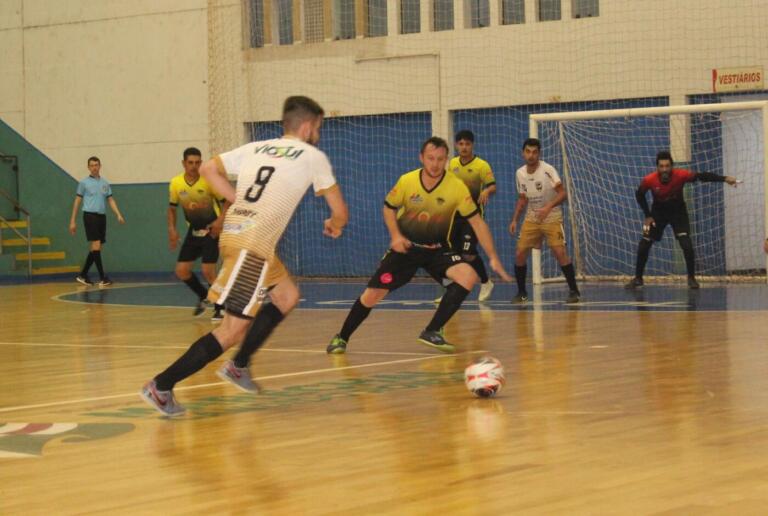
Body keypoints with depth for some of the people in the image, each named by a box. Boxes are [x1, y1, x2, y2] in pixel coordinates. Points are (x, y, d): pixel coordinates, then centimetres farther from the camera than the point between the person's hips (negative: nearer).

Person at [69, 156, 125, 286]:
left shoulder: (105, 183, 13)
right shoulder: (84, 183, 1)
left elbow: (111, 200, 13)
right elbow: (77, 202, 3)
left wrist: (118, 215, -2)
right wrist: (72, 221, 0)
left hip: (102, 217, 5)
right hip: (90, 216, -5)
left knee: (96, 248, 6)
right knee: (96, 246, -13)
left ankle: (83, 275, 17)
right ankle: (102, 278, -13)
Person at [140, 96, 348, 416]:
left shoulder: (255, 148, 19)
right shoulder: (312, 156, 5)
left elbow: (208, 169, 17)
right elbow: (340, 212, 8)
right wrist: (333, 225, 32)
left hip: (234, 232, 8)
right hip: (252, 245, -8)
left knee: (287, 296, 23)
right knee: (233, 330, -6)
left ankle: (239, 366, 21)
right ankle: (161, 386, -9)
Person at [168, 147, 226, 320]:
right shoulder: (175, 184, -7)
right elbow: (172, 208, 8)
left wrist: (221, 219, -27)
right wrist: (172, 229, -5)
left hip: (212, 229, -5)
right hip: (193, 230, 5)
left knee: (208, 270, -15)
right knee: (181, 270, 1)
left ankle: (220, 308, 3)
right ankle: (203, 296, 28)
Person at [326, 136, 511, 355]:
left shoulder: (457, 187, -18)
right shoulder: (406, 181, -14)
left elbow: (477, 222, -14)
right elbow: (389, 207, 4)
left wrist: (493, 258, -19)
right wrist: (395, 235, -13)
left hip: (438, 249, 0)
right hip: (406, 246, 0)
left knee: (468, 276, -26)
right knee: (372, 295, -5)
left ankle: (432, 332, -16)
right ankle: (341, 338, 19)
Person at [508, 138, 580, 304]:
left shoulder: (547, 170, -17)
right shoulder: (520, 173, 0)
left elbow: (563, 194, -22)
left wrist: (548, 207, -37)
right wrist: (514, 220, 5)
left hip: (552, 218, -5)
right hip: (531, 219, 5)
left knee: (560, 252, -17)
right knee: (519, 254, -5)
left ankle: (574, 290, -4)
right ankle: (521, 292, 12)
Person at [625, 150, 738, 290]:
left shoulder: (680, 175, -31)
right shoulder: (649, 180, -26)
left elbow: (702, 176, -34)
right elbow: (639, 195, -7)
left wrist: (724, 178, -46)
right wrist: (648, 215, -8)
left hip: (678, 212, -1)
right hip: (658, 213, 1)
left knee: (687, 245, -17)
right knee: (643, 246, -1)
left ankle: (691, 278, 1)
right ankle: (638, 278, 16)